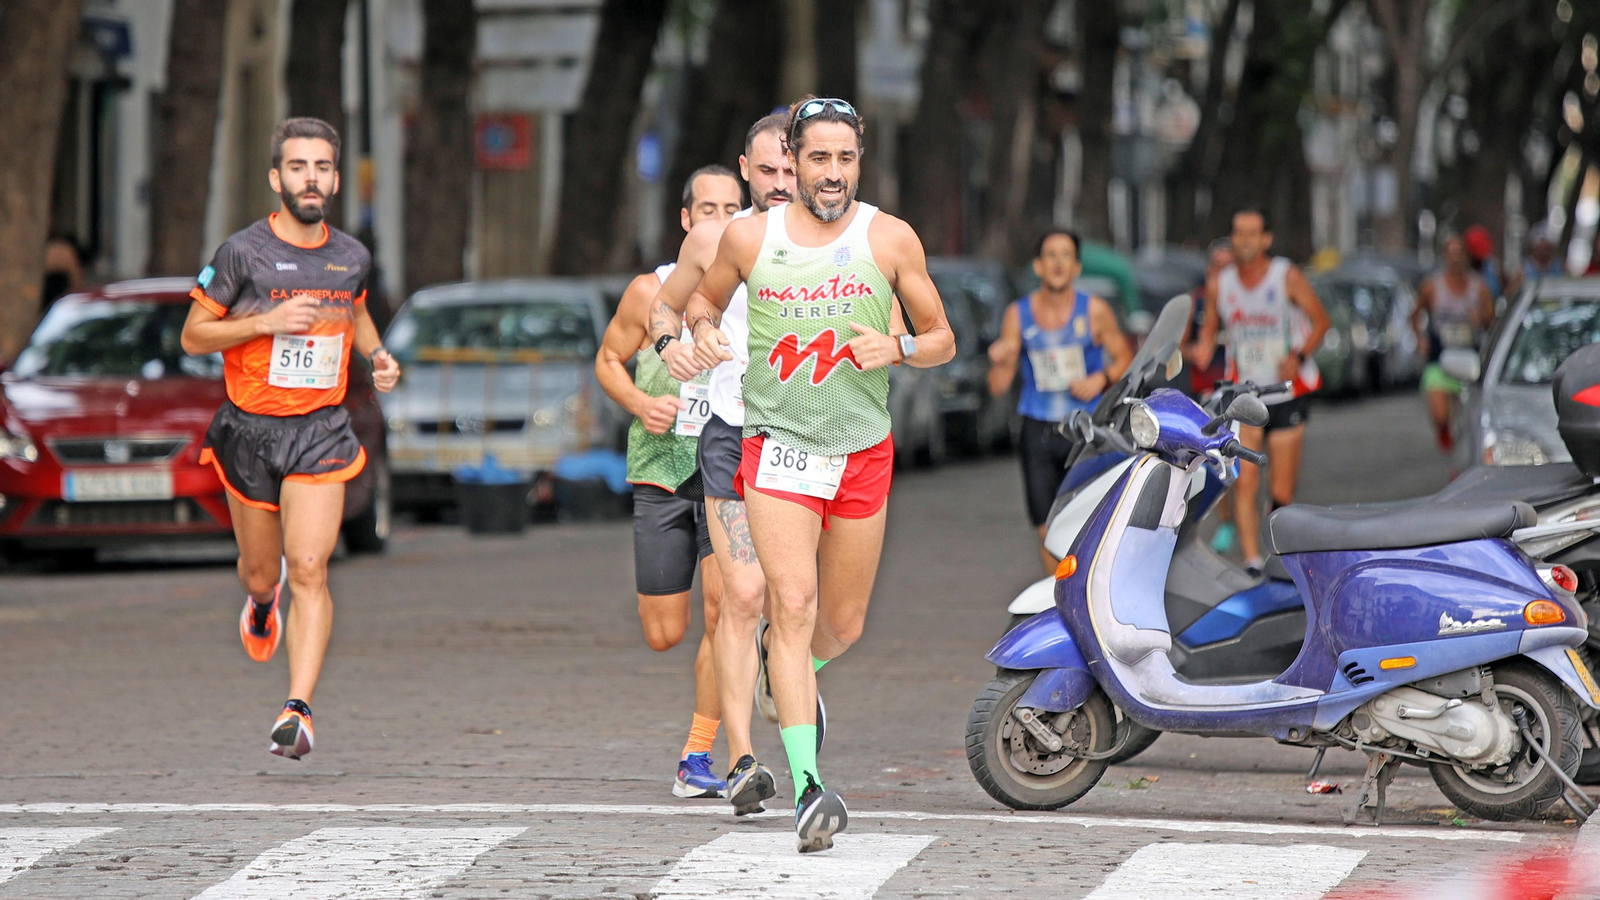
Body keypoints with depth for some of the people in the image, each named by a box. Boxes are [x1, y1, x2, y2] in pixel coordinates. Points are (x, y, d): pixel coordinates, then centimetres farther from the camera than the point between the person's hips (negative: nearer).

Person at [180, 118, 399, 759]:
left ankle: (298, 712, -18)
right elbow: (193, 336, -3)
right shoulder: (243, 253, -8)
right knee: (262, 570, 13)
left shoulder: (352, 257, 4)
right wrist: (267, 321, -17)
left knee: (309, 569, -14)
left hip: (321, 434, 1)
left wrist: (378, 356, 7)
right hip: (250, 431, -1)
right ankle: (261, 602, 53)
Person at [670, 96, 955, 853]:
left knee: (842, 625, 12)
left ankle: (793, 672, 49)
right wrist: (703, 330, -4)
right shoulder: (749, 237, -1)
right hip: (778, 450, -2)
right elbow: (705, 296, 19)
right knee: (793, 606, -16)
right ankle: (807, 787, -20)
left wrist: (898, 348, -16)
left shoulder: (889, 239, -2)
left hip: (863, 452, 2)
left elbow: (942, 340, 5)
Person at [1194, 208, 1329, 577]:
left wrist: (1298, 356, -16)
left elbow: (1321, 320, 0)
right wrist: (1203, 349, -10)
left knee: (1282, 491, 0)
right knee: (1243, 483, -13)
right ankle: (1251, 560, -14)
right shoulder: (1219, 284, 2)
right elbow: (1210, 328, 14)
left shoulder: (1288, 277, -6)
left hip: (1287, 392, -2)